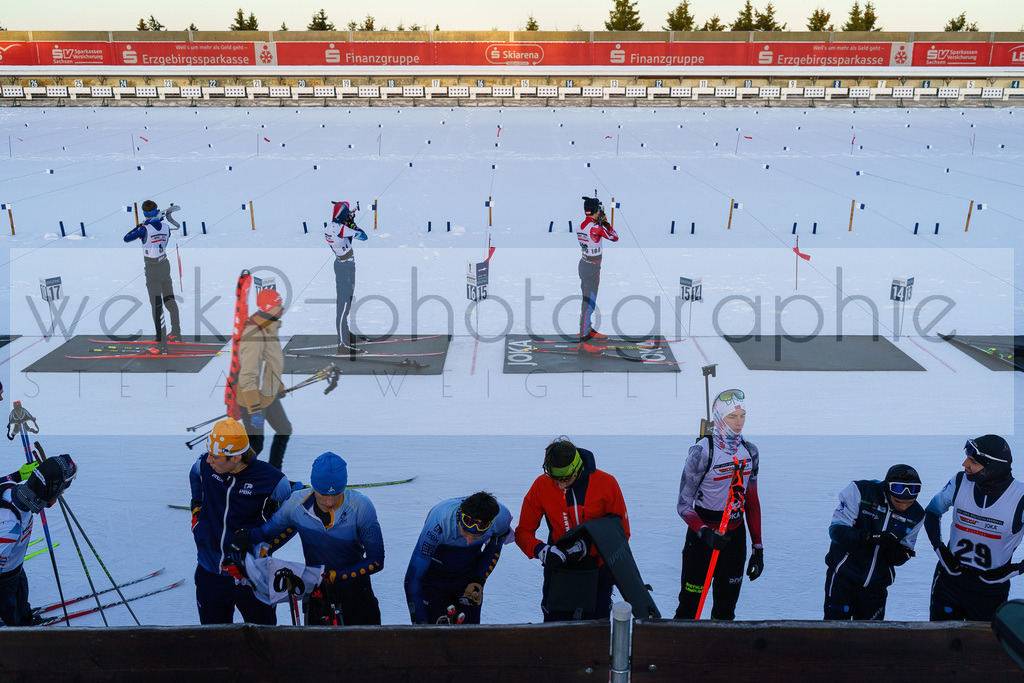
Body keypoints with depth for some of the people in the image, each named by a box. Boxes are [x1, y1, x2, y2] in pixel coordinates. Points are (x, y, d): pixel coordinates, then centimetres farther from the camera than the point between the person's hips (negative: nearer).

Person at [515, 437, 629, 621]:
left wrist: (588, 546, -21)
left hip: (598, 572, 0)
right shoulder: (541, 485, -9)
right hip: (559, 570, 1)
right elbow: (523, 532, -2)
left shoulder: (607, 484, -13)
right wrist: (542, 551, -22)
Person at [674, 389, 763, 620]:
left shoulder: (750, 451, 4)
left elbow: (752, 502, 11)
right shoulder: (702, 451, -13)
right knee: (690, 605, -2)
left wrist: (758, 548, 9)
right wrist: (704, 532, -28)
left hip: (735, 537, 5)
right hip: (703, 535, -5)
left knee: (726, 608, 10)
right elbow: (684, 504, -12)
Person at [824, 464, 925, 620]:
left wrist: (901, 555, -20)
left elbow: (895, 560, 4)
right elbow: (836, 529, -16)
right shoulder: (860, 491, -15)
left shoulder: (916, 515, -2)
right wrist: (869, 537, -31)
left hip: (876, 586, 4)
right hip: (843, 577, -3)